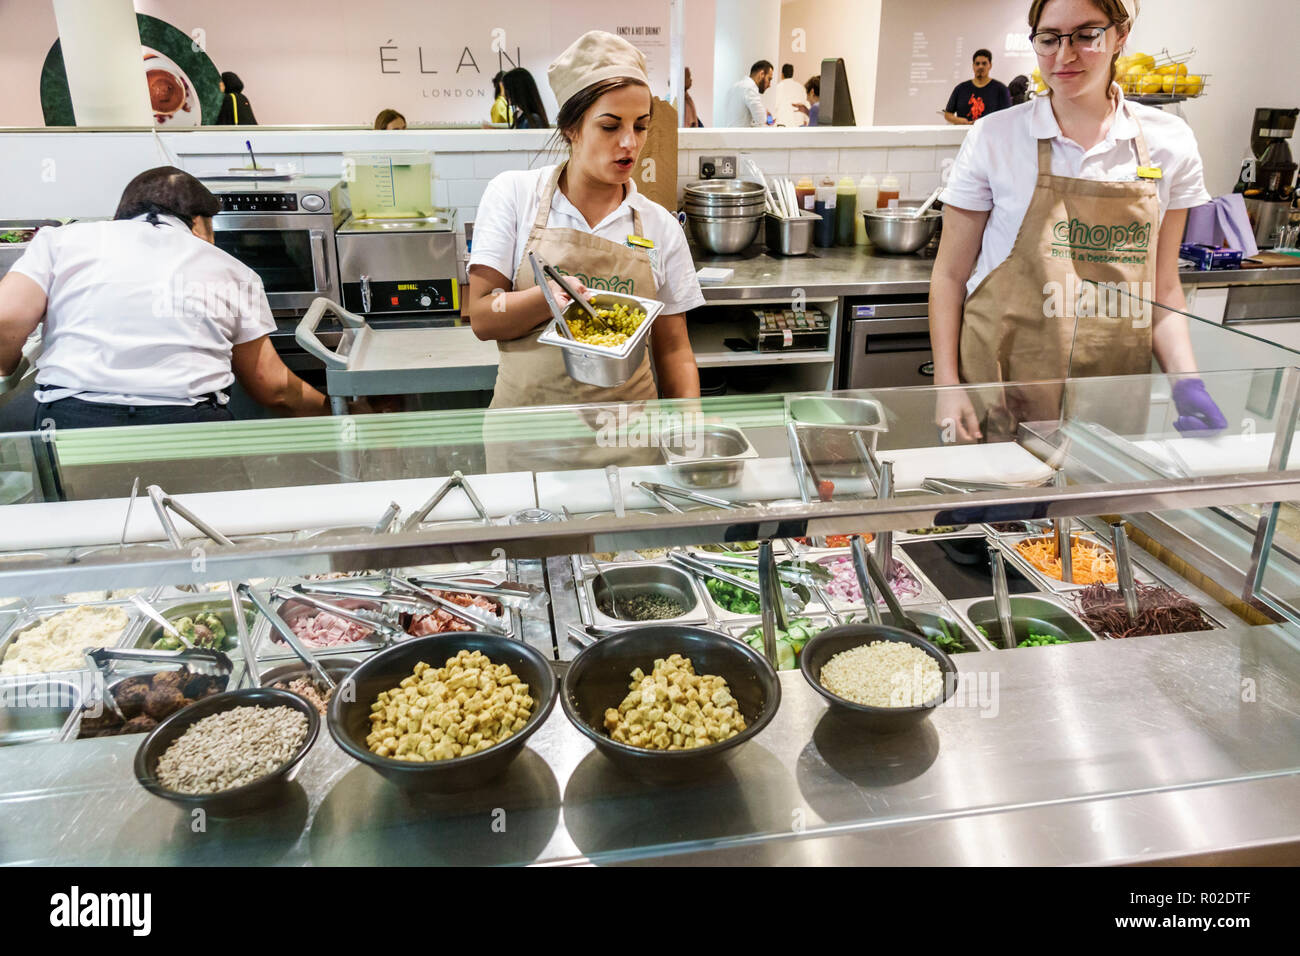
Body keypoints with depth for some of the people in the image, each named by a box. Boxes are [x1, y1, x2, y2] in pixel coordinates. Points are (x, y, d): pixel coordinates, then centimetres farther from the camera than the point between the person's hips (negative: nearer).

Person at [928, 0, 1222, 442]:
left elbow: (1162, 287, 9)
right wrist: (947, 386, -9)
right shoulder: (995, 137, -4)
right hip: (999, 389, -2)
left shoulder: (1169, 142, 3)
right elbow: (950, 274, -1)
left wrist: (1187, 383, -4)